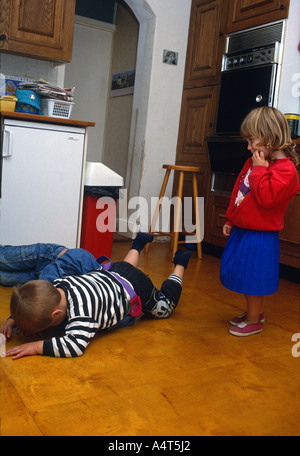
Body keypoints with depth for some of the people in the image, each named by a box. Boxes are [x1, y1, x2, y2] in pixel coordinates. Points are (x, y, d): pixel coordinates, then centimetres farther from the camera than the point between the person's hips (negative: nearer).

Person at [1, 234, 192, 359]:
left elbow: (76, 344, -57)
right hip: (108, 273, 6)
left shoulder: (81, 307, -48)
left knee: (165, 307, 25)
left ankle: (180, 265, 40)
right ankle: (138, 244, 58)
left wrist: (37, 346, -56)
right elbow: (30, 311, -6)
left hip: (136, 287, -6)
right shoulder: (54, 287, -25)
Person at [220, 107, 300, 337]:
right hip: (242, 230, 9)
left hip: (260, 235, -9)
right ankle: (254, 312, 38)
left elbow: (267, 198, -30)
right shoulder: (254, 162, 9)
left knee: (254, 278, 2)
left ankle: (253, 321, 20)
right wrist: (230, 220, 19)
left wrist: (259, 170, -23)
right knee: (246, 275, 19)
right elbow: (238, 191, 16)